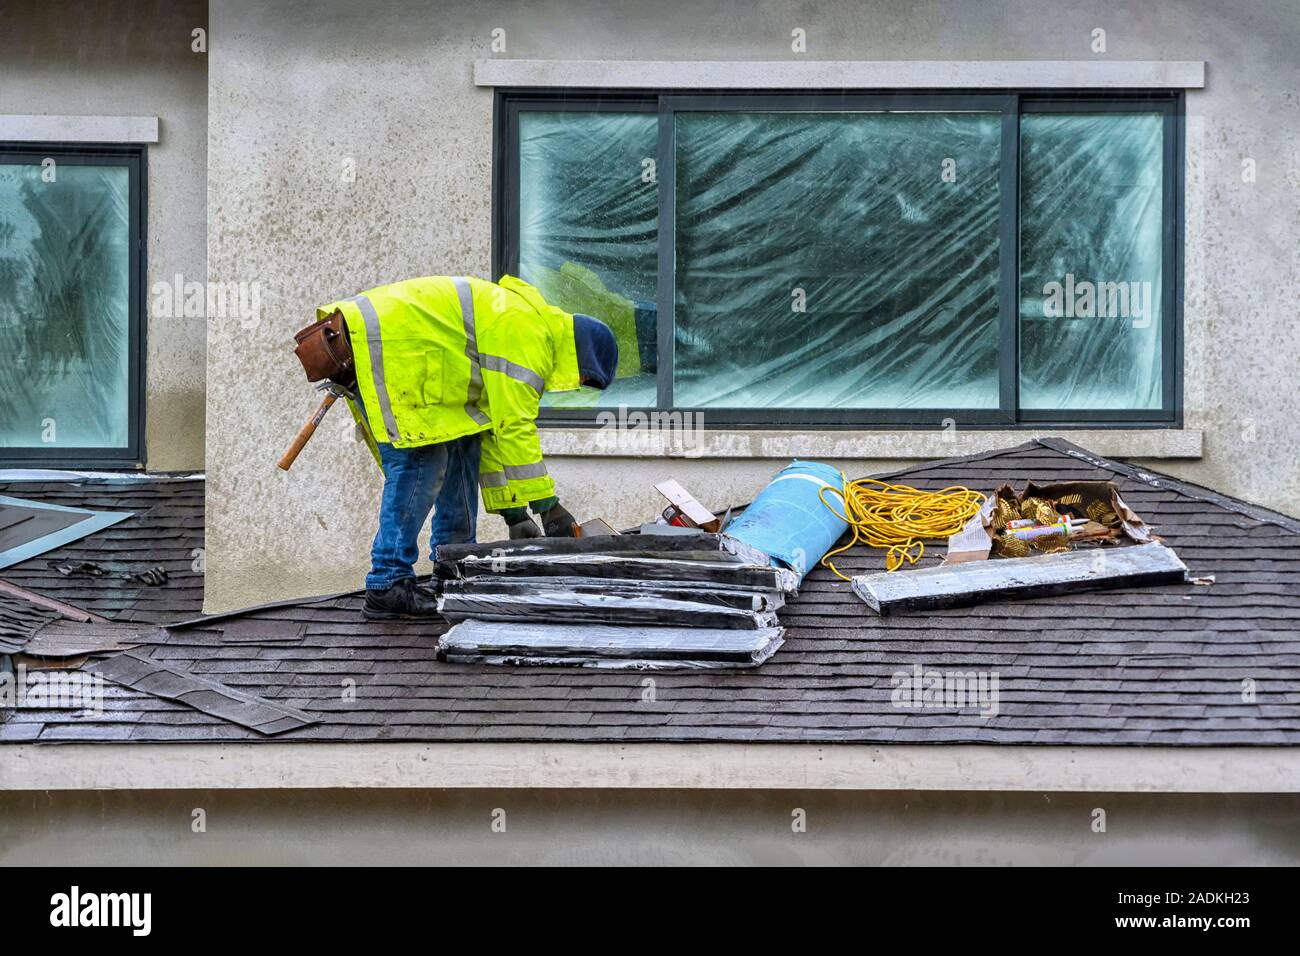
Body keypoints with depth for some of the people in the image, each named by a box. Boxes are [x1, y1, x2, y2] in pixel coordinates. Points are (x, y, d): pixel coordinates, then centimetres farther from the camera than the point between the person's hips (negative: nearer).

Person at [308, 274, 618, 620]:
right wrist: (547, 504, -12)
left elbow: (495, 429, 24)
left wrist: (513, 510, 22)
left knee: (463, 443, 11)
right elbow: (516, 427, -17)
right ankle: (387, 587, -12)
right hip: (379, 348, -11)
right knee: (420, 464, -14)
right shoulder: (527, 333, -12)